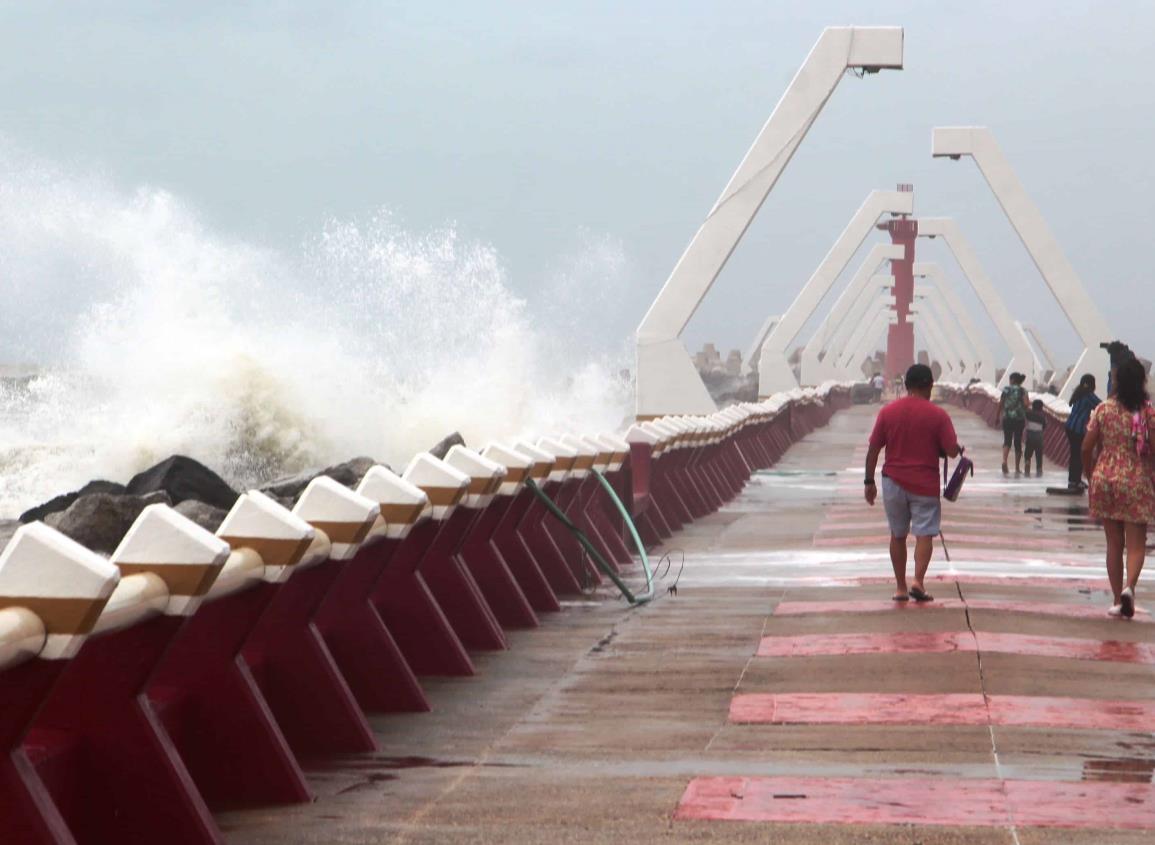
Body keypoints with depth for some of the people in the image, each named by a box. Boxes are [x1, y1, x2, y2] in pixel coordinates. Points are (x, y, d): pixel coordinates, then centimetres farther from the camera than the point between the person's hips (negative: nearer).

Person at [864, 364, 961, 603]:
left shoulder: (887, 412, 0)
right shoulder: (938, 415, -8)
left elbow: (873, 449, 0)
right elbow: (952, 451, -8)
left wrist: (869, 482, 7)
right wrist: (959, 449, 15)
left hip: (893, 482, 3)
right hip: (925, 484, -2)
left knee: (898, 535, 13)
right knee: (924, 534, 2)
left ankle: (901, 588, 15)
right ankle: (918, 581, -16)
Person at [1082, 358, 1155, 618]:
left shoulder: (1103, 409, -2)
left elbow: (1087, 448, -1)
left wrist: (1090, 475, 13)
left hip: (1105, 479, 2)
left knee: (1114, 543, 12)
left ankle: (1118, 600, 14)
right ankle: (1129, 587, -21)